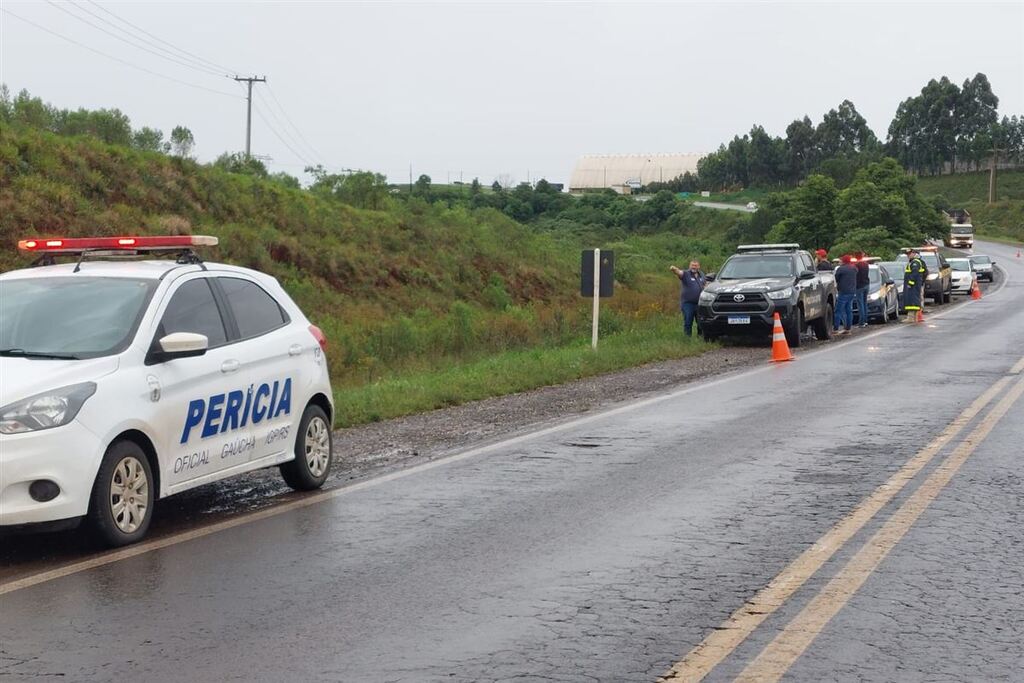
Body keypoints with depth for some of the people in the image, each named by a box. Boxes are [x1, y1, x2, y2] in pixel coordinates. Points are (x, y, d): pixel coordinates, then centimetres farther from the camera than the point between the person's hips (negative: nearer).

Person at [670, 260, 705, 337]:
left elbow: (705, 284, 29)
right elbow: (679, 272, -26)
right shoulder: (686, 274, -4)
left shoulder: (701, 275, 12)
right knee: (688, 323, -2)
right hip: (688, 303, -4)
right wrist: (674, 269, -47)